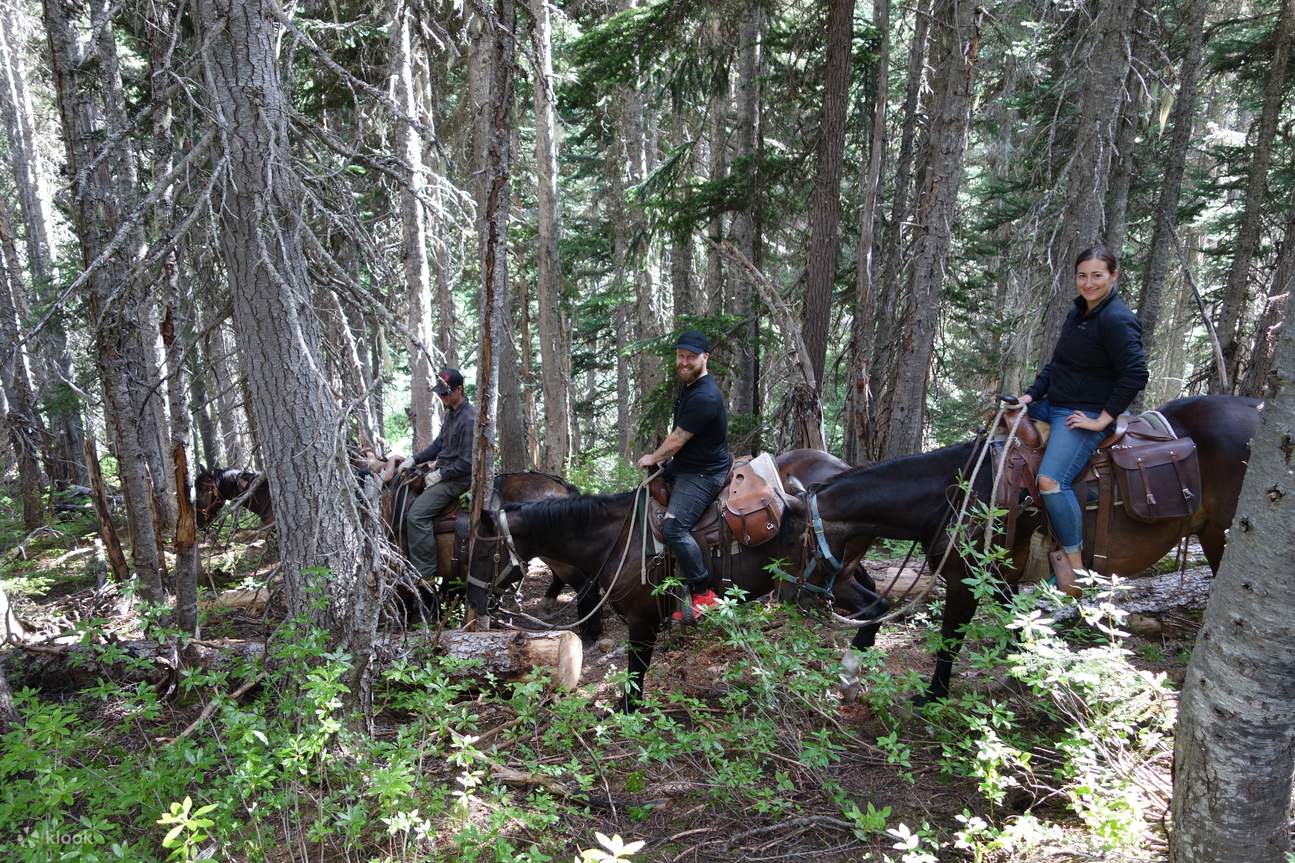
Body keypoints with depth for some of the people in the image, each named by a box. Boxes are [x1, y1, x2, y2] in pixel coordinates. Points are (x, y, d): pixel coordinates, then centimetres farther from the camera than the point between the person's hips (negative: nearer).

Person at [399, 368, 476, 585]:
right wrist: (414, 459, 10)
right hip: (443, 471, 11)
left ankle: (426, 574, -16)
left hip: (456, 478, -11)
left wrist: (440, 474, -17)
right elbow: (439, 443, 20)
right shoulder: (452, 413, 10)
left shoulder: (468, 420, -21)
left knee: (416, 515, -22)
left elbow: (467, 463, -22)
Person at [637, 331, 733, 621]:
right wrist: (658, 458, 13)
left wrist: (652, 458, -3)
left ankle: (704, 595, -13)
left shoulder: (704, 397, -26)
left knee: (674, 528, -24)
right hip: (684, 464, 11)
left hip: (704, 474, -11)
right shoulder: (688, 384, 8)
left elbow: (677, 440, -20)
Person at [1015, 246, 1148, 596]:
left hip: (1085, 414, -10)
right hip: (1053, 405, 10)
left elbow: (1135, 374, -21)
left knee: (1051, 480, -26)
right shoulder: (1078, 313, 12)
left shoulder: (1118, 320, -16)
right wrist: (1030, 395, 5)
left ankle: (1076, 567, -17)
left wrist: (1102, 420, -20)